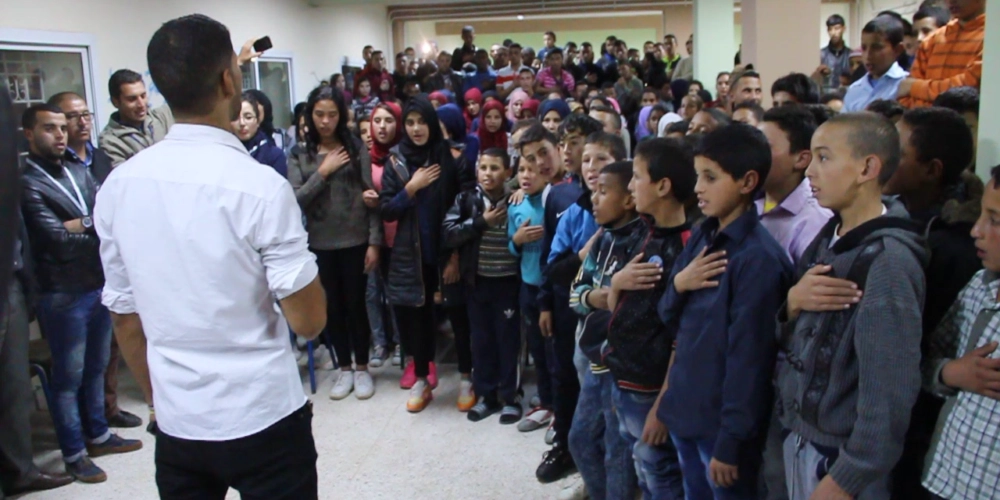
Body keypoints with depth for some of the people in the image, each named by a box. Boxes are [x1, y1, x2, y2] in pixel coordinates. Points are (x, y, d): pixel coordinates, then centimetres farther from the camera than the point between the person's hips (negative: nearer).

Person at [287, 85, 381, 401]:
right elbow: (295, 200, -8)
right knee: (333, 307, 12)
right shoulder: (299, 155, 2)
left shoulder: (357, 149, -3)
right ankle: (344, 368, 27)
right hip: (320, 245, 2)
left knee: (355, 305, 7)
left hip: (355, 242, -2)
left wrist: (374, 242, -7)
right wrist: (323, 172, -14)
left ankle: (362, 368, 24)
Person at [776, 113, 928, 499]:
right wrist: (792, 302, -15)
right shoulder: (831, 235, 3)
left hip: (840, 456, -7)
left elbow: (889, 390, -22)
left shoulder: (888, 258, -21)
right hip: (797, 436, 7)